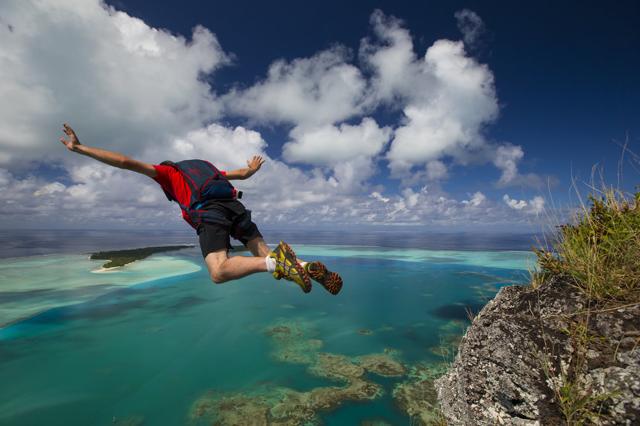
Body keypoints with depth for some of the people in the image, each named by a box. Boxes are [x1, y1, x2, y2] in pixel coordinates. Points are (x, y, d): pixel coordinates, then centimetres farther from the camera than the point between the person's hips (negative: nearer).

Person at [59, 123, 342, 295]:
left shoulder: (168, 171, 27)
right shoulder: (206, 167, 41)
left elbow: (125, 162, 19)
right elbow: (244, 173, 45)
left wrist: (79, 148, 26)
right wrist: (252, 168, 68)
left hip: (209, 213, -5)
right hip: (236, 207, 6)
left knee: (219, 273, -15)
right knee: (265, 254, 7)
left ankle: (277, 262, -39)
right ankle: (310, 268, -18)